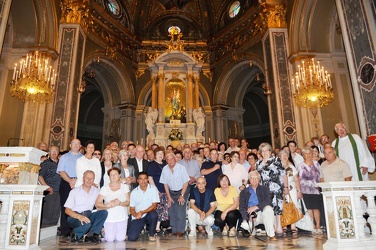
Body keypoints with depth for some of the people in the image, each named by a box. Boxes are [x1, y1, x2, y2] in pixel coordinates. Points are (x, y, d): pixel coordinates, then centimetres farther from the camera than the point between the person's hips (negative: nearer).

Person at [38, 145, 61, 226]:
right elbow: (39, 176, -1)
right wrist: (46, 186, -12)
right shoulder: (45, 163, 5)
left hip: (59, 191, 3)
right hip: (49, 191, -3)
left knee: (56, 211, 6)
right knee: (47, 210, -5)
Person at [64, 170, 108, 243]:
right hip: (75, 217, -4)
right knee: (86, 224, -35)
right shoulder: (75, 191, 0)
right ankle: (75, 235, -4)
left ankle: (90, 235, -21)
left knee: (104, 212, -22)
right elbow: (67, 210, -5)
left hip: (88, 216, 4)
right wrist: (79, 216, -23)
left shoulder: (96, 191, 9)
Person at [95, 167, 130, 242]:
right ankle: (106, 232, 27)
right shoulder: (104, 188, 1)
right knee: (110, 239, -4)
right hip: (109, 218, -1)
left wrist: (120, 203, -20)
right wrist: (108, 205, -22)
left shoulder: (125, 187, 6)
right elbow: (97, 204, -5)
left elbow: (128, 202, 0)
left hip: (122, 217, 1)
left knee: (120, 239, -4)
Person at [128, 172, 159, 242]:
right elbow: (132, 208, 2)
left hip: (149, 214, -1)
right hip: (137, 217, 1)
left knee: (153, 214, -35)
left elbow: (154, 206, -11)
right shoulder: (134, 192, -1)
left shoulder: (153, 189, -6)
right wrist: (135, 214, -20)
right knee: (132, 238, -16)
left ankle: (151, 234, -7)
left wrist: (142, 212, -23)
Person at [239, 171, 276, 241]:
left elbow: (268, 201, -8)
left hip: (262, 214, -1)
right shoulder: (244, 192, 11)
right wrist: (248, 217, -17)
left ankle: (271, 234, -22)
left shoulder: (264, 189, 10)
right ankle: (252, 231, 9)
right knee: (244, 225, -29)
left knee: (268, 208, -32)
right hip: (250, 215, 1)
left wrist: (256, 207, -22)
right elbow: (241, 208, 3)